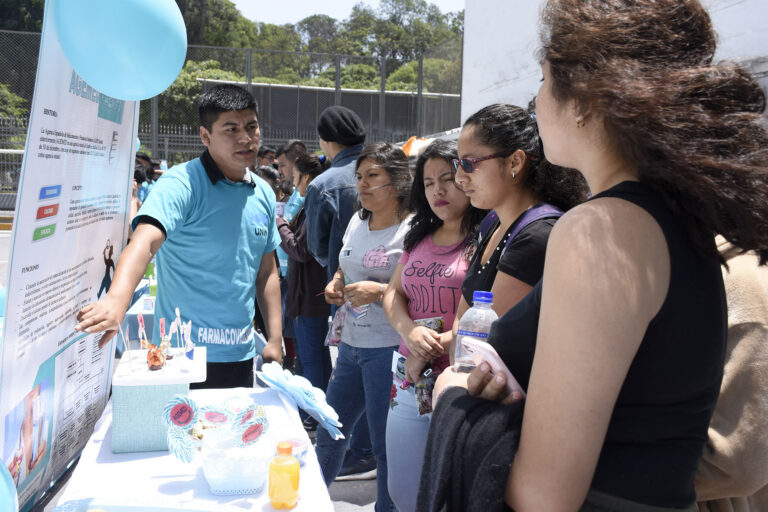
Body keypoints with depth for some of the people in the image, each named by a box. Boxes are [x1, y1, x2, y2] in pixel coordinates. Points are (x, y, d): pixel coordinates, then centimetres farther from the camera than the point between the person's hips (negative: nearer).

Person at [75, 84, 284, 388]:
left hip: (241, 355, 6)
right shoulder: (182, 185, -14)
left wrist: (275, 340, 9)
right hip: (185, 356, -6)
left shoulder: (263, 195, 7)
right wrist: (117, 299, -50)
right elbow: (144, 242, -31)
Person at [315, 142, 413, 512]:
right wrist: (335, 286, 5)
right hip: (351, 345, 8)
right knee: (328, 435, 20)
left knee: (385, 448, 6)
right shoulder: (356, 223, 11)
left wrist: (380, 292, -25)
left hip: (387, 350, -8)